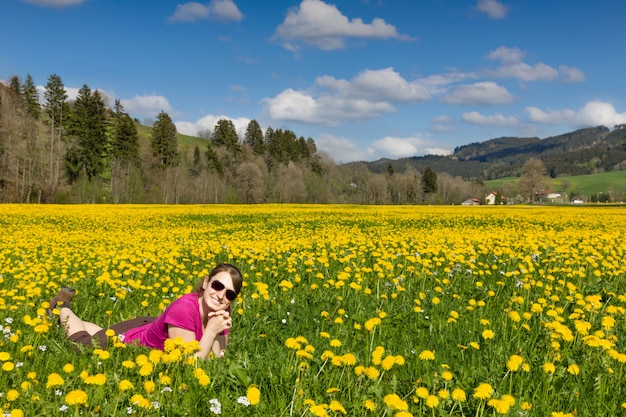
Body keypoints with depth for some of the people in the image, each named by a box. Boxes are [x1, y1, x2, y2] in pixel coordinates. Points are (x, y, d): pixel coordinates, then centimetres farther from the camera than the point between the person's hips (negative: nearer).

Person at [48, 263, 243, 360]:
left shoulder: (221, 312, -22)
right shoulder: (183, 309, -42)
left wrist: (218, 334, -33)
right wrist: (211, 331, -43)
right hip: (126, 341, -6)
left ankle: (74, 320, 54)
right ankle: (63, 307, 43)